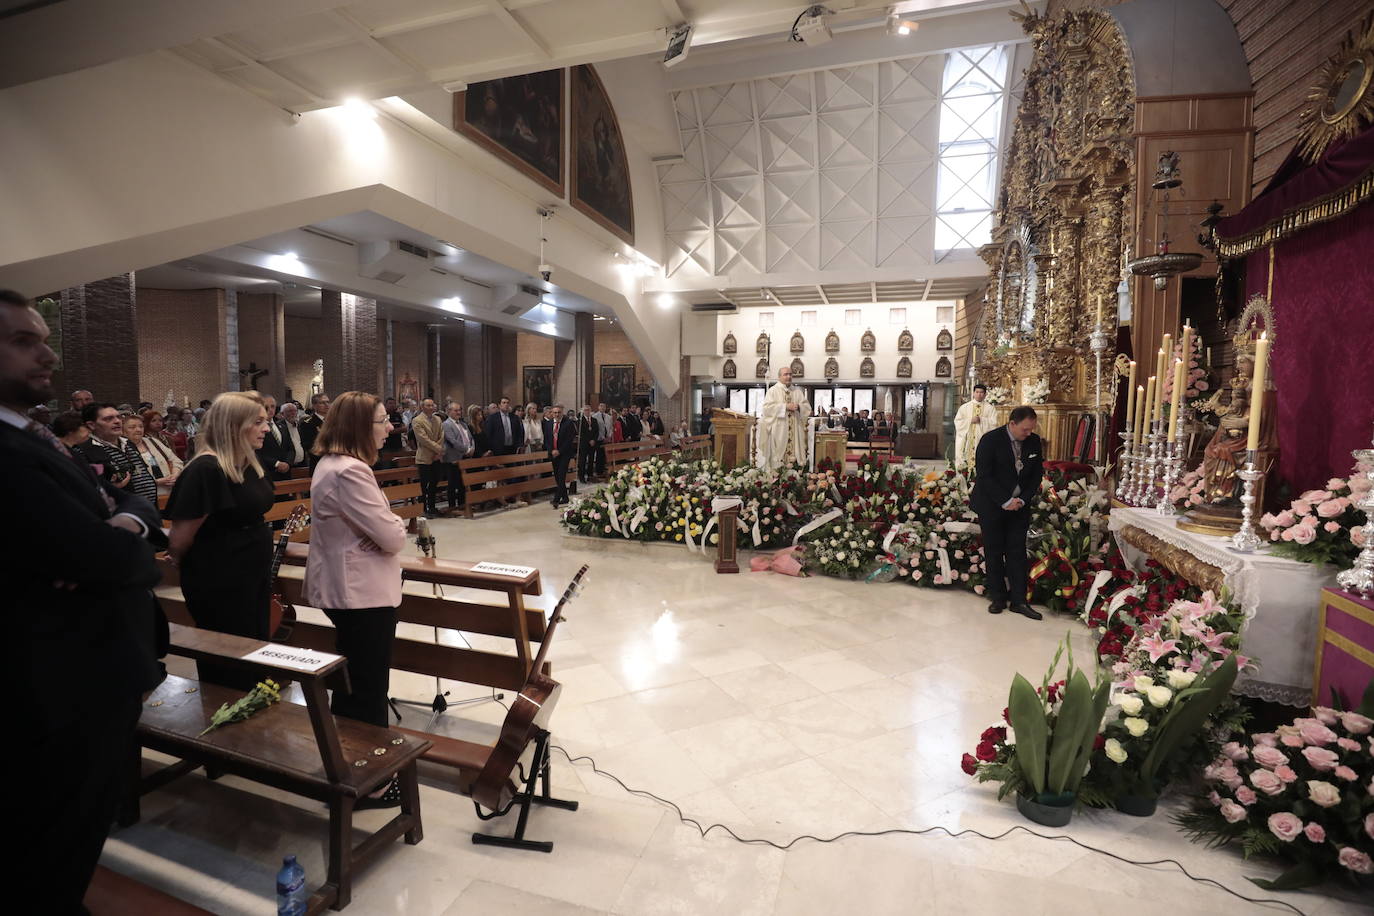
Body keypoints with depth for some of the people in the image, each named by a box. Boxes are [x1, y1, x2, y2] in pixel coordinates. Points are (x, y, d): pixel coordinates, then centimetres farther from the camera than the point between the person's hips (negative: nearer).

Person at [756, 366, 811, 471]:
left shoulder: (798, 392, 17)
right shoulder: (773, 391, 5)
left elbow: (807, 408, 10)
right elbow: (767, 407, -9)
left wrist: (799, 407, -12)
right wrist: (785, 406, -14)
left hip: (794, 431, 4)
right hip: (778, 431, -3)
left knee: (794, 452, -2)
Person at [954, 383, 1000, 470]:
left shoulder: (990, 408, 6)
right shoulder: (964, 407, 10)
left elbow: (994, 423, -3)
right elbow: (957, 421, 2)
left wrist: (981, 420, -12)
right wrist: (970, 420, -9)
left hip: (983, 440, -1)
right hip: (966, 440, 1)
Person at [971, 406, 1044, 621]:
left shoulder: (1034, 441, 1)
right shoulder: (990, 440, -13)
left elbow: (1037, 473, 7)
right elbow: (985, 475, -15)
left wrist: (1023, 499, -6)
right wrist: (1005, 501, -18)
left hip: (1019, 505, 4)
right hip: (992, 505, -3)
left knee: (1017, 552, 4)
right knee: (994, 552, 4)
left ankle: (1018, 600, 9)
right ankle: (998, 597, 14)